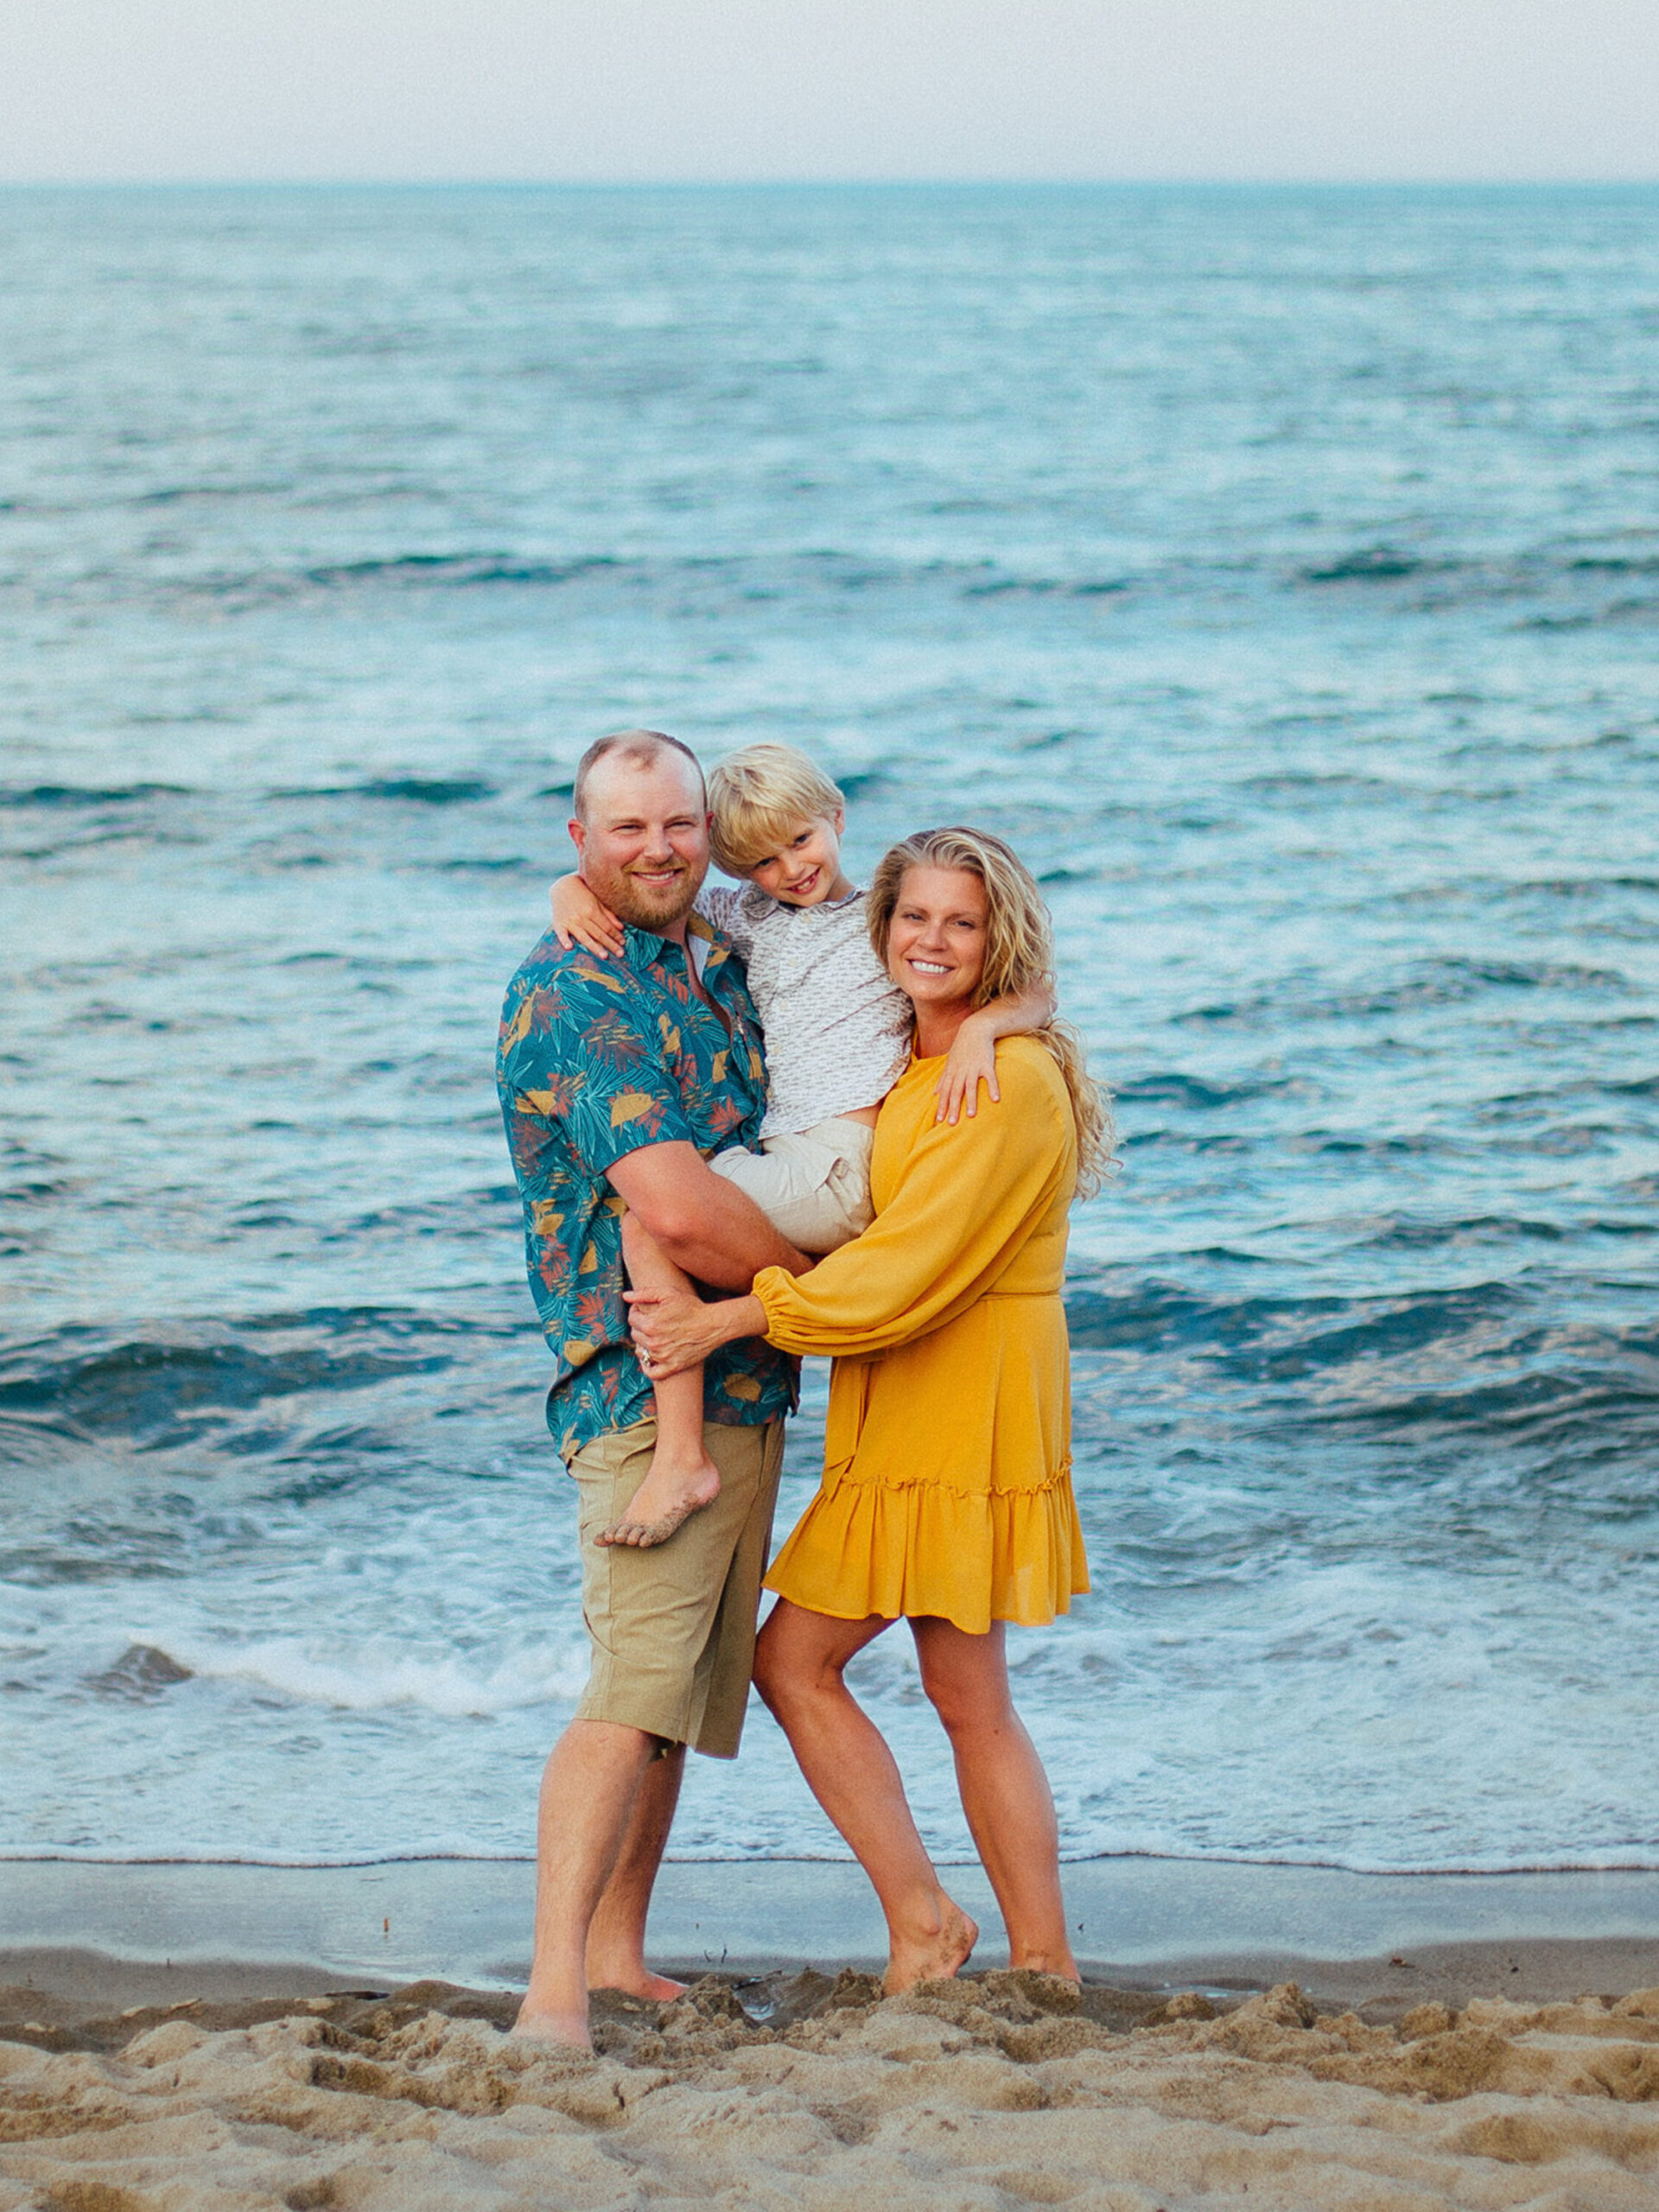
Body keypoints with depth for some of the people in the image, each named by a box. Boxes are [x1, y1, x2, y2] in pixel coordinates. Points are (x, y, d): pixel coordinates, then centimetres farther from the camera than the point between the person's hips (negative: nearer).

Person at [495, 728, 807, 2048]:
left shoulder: (728, 966, 14)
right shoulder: (570, 995, -12)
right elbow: (677, 1210, -22)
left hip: (749, 1389, 9)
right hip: (649, 1390, -9)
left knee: (687, 1686, 12)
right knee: (635, 1688, -17)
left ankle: (619, 1952, 19)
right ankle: (554, 1993, -21)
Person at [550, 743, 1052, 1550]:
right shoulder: (751, 920, 21)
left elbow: (1034, 986, -1)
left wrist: (979, 1028, -22)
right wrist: (573, 892, 4)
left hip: (846, 1165, -8)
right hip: (783, 1160, 8)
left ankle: (682, 1456, -25)